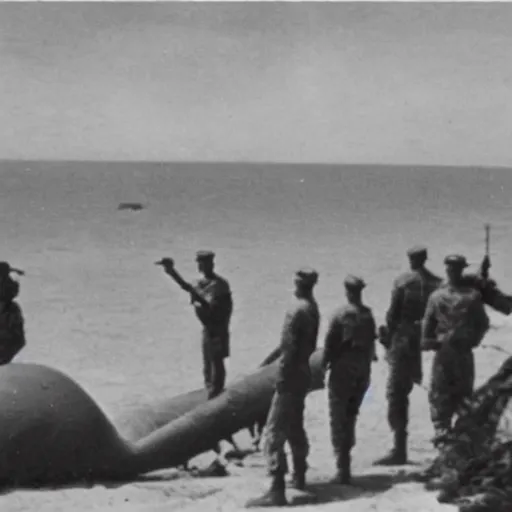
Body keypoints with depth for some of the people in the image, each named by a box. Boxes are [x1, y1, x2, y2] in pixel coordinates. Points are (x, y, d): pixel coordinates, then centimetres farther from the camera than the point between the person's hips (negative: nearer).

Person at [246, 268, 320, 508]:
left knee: (275, 432, -10)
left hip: (291, 375, -10)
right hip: (304, 373, 10)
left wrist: (281, 377, -17)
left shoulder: (297, 310, -19)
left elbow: (289, 347, -22)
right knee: (295, 427, 24)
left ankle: (277, 490, -15)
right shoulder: (312, 307, 8)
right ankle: (299, 477, 36)